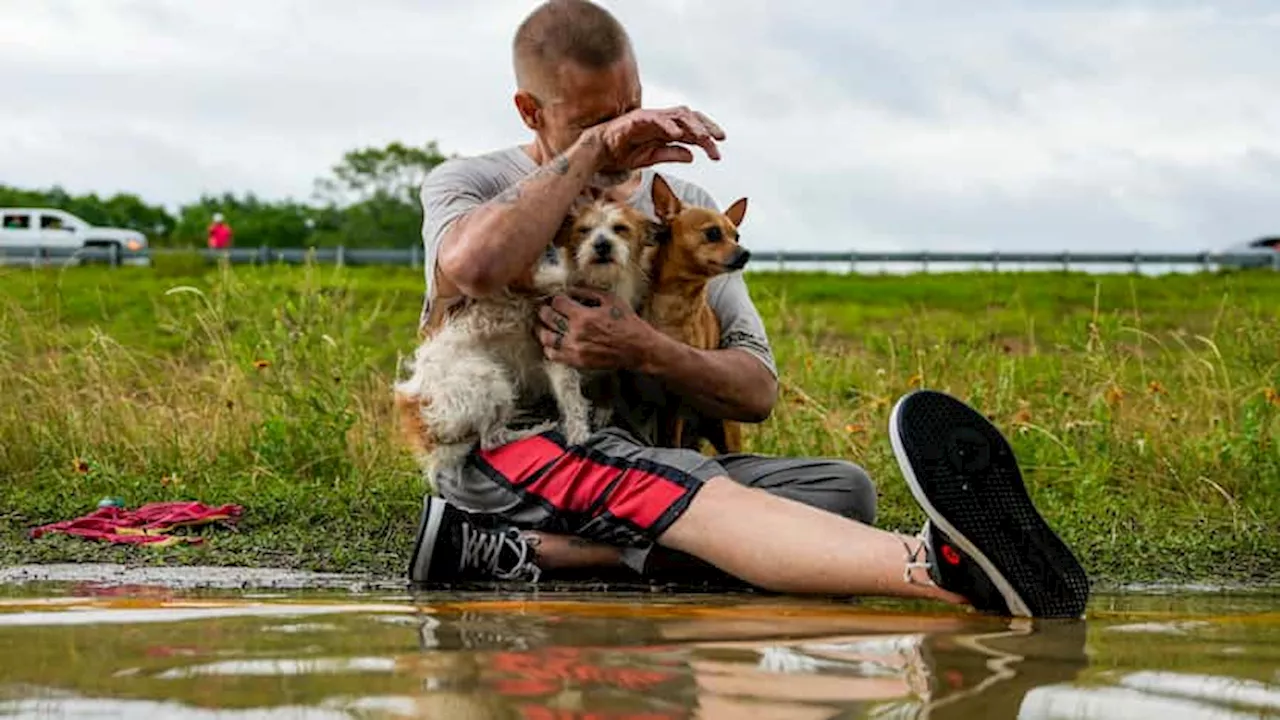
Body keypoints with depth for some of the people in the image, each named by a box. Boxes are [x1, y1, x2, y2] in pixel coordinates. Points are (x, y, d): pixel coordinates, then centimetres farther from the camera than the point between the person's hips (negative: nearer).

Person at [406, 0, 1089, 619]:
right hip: (506, 443, -6)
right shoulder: (466, 184, 7)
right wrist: (592, 150, -14)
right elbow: (470, 267, -23)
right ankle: (936, 565, -70)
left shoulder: (685, 206, 18)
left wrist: (647, 352, -13)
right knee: (704, 499, -37)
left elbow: (757, 391, 9)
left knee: (840, 489, -22)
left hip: (639, 455, 6)